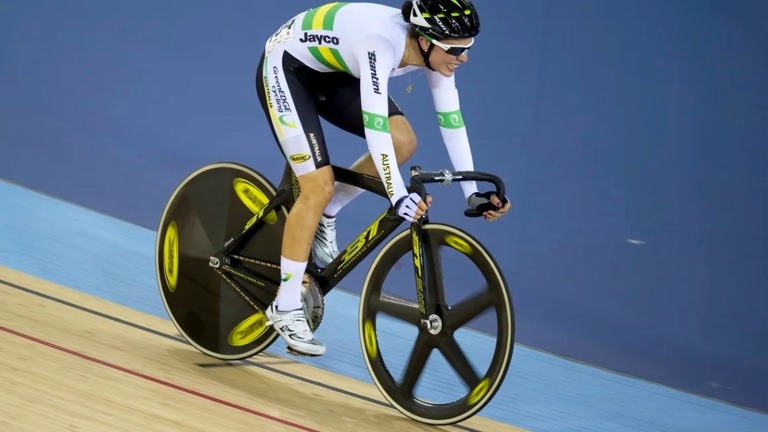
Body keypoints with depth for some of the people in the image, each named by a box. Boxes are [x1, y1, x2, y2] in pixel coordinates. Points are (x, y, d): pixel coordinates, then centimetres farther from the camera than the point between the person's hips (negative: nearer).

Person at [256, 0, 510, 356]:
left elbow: (451, 121, -12)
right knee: (319, 188, -16)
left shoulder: (434, 51, -16)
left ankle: (325, 216, 9)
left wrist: (472, 192, -15)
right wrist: (398, 196, -50)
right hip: (286, 68, -7)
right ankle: (285, 308, -5)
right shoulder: (381, 42, -37)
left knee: (403, 142, -12)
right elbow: (374, 125, -44)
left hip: (332, 73, 7)